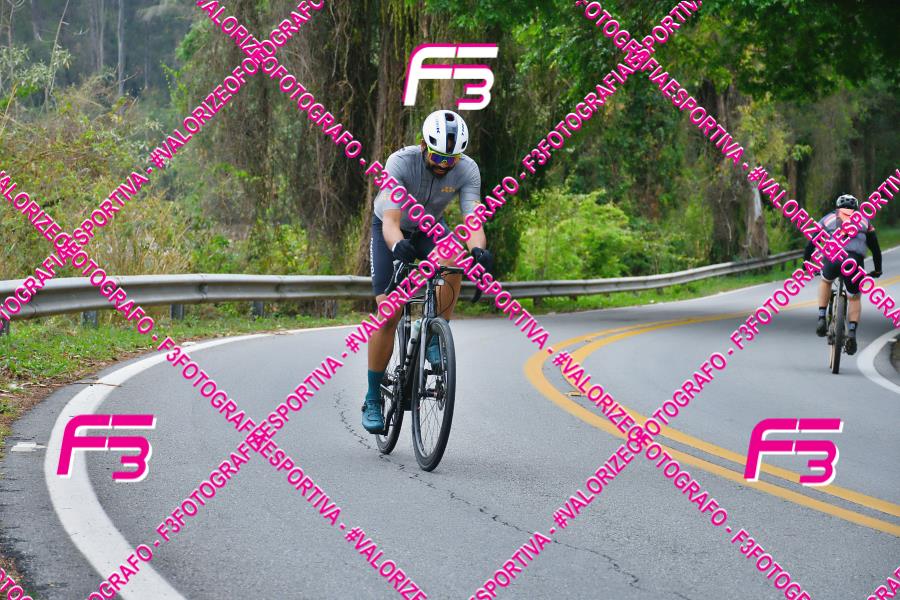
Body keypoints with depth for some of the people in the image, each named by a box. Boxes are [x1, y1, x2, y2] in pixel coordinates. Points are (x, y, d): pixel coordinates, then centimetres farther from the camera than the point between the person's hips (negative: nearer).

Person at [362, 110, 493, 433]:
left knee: (452, 264, -34)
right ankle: (373, 399, 0)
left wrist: (478, 249, -56)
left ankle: (435, 341, -19)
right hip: (392, 231, -2)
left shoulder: (467, 170, -25)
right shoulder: (401, 163, -33)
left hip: (431, 228, 2)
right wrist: (397, 246, -64)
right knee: (389, 315, -13)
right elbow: (390, 221, -41)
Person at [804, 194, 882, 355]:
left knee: (825, 281, 34)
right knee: (854, 298, 22)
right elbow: (875, 247, 34)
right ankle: (852, 333, 2)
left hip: (833, 259, 0)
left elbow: (811, 243, 28)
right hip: (855, 261, 0)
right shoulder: (864, 221, 31)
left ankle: (822, 319, 19)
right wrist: (877, 270, 46)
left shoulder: (828, 218, 28)